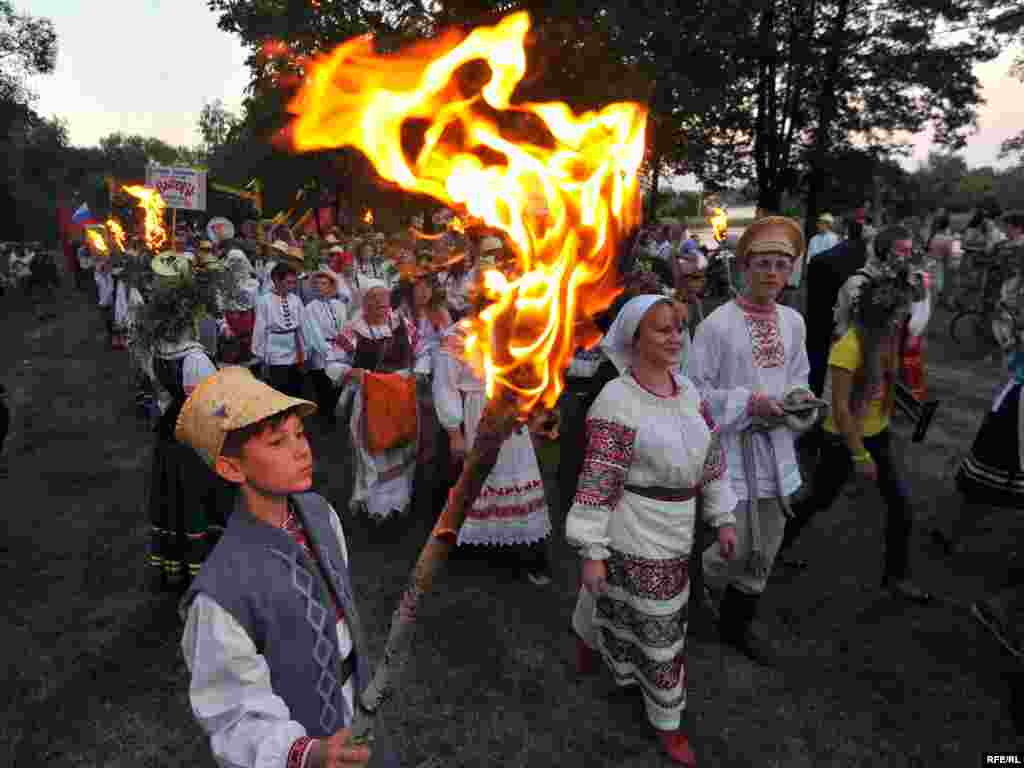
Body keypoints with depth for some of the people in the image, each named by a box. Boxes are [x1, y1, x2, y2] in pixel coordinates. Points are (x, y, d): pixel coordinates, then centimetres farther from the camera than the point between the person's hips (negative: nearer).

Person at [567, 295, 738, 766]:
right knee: (660, 628, 9)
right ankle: (667, 720, 32)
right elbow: (597, 483, -21)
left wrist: (723, 518, 10)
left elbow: (711, 456, 9)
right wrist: (591, 552, -19)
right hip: (636, 538, -6)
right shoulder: (616, 401, -22)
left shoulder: (687, 388, 1)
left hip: (676, 532, 6)